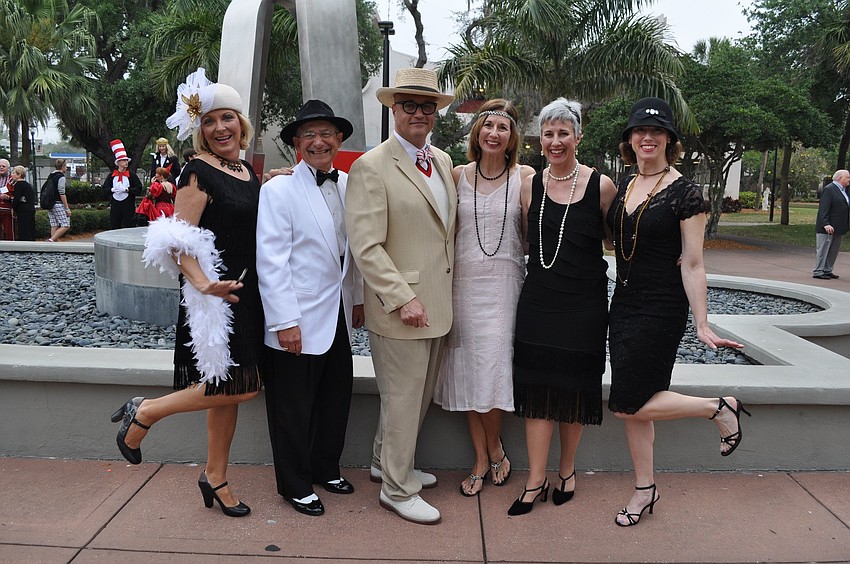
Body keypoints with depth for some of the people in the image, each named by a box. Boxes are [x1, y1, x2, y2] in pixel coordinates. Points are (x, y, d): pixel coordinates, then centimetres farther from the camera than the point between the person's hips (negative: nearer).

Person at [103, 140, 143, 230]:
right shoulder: (111, 175, 7)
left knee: (129, 227, -1)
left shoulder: (131, 174, 0)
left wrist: (126, 189, -16)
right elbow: (105, 188, 8)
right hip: (115, 205, 3)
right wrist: (113, 189, -10)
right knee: (114, 227, 6)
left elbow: (139, 189, -7)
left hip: (128, 205, -2)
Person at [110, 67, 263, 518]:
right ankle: (144, 413, 10)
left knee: (230, 389, 12)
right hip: (216, 295, -8)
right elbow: (179, 242, -16)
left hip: (246, 294, 8)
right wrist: (203, 285, -29)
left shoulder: (247, 172, 13)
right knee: (239, 387, -9)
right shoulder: (198, 173, -10)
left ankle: (215, 477, 27)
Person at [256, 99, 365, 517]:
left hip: (339, 314, 6)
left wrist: (358, 298, 13)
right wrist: (284, 321, -18)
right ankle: (295, 486, 26)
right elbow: (271, 260, -15)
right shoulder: (278, 190, -11)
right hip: (299, 320, -6)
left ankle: (325, 468, 38)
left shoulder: (347, 184, 7)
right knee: (294, 407, 7)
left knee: (336, 399, 17)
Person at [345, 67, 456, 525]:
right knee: (402, 400, 4)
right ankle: (397, 490, 23)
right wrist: (402, 298, -21)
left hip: (438, 305, 8)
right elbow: (366, 246, -17)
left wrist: (447, 296, 13)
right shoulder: (371, 167, -12)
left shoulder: (443, 161, 11)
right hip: (400, 308, -8)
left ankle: (386, 463, 40)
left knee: (419, 396, 19)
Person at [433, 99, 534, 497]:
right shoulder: (458, 175, 5)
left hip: (504, 284, -2)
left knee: (492, 369, -5)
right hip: (463, 282, 2)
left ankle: (494, 448, 22)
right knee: (467, 371, 5)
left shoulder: (525, 177, 0)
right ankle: (481, 460, 21)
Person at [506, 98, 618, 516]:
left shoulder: (600, 186, -5)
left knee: (574, 388, 9)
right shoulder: (530, 185, 4)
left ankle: (567, 471, 28)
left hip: (584, 303, -2)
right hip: (538, 300, 2)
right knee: (537, 388, 3)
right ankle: (536, 481, 13)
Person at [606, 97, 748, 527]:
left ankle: (719, 407, 13)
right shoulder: (622, 188, 8)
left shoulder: (684, 193, -10)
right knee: (632, 404, 10)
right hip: (623, 305, 7)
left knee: (628, 405, -6)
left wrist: (702, 324, -15)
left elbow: (692, 263, -11)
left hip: (662, 310, -6)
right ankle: (644, 490, 26)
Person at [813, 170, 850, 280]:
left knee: (834, 251, 12)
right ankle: (818, 272, 3)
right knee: (823, 250, -2)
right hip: (828, 227, -9)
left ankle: (827, 271, 20)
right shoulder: (829, 189, -12)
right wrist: (826, 224, -27)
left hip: (839, 228, 9)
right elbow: (823, 208, -19)